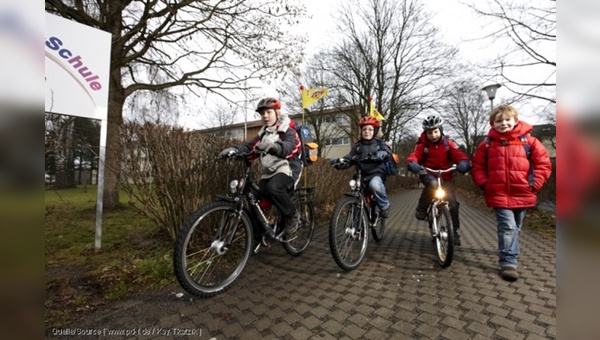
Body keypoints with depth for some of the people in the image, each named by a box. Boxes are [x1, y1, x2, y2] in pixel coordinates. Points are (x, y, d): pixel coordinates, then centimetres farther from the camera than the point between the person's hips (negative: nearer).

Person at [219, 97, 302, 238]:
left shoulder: (288, 131, -6)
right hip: (269, 171, 7)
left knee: (273, 187, -33)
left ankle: (292, 216, -11)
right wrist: (233, 149, -19)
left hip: (287, 168, -6)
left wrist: (272, 145, -51)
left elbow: (287, 148, -29)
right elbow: (249, 147, 2)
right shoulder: (263, 133, 16)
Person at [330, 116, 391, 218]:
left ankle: (384, 205, -12)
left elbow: (387, 151, -13)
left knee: (374, 184, -35)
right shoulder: (357, 146, 11)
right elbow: (349, 158, 2)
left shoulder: (379, 143, 7)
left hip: (376, 174, -3)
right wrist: (340, 161, -21)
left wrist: (383, 153, -39)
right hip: (361, 175, 3)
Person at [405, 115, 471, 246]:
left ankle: (454, 231, 14)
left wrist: (464, 162, -33)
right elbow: (414, 155, -18)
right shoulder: (422, 144, -5)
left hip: (445, 176, 2)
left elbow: (459, 155, -9)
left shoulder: (448, 143, 1)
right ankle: (422, 208, -14)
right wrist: (412, 163, -42)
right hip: (428, 174, -2)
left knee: (452, 203, -8)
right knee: (433, 183, -39)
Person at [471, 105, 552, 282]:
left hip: (522, 194, 2)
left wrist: (535, 183, -4)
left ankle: (508, 253, 38)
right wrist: (484, 184, -3)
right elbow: (477, 166, 8)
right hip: (499, 194, -2)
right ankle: (508, 263, -5)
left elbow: (543, 163, 5)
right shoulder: (487, 144, 2)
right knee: (507, 227, -10)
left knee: (515, 228, 17)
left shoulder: (528, 140, 1)